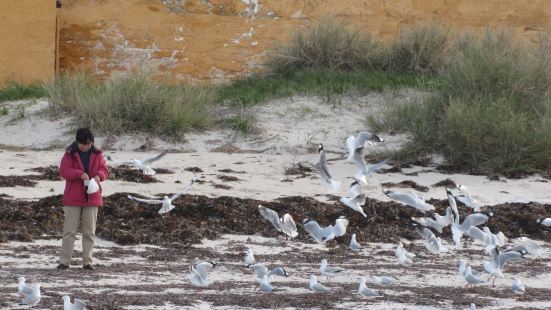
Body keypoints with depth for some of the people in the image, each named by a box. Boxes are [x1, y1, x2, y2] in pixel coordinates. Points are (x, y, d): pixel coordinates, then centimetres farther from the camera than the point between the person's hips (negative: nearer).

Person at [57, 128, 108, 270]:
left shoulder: (97, 154, 5)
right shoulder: (70, 154, -4)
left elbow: (104, 169, 6)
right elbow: (63, 171, -12)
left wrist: (99, 176, -17)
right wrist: (79, 174, -27)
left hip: (91, 199, 3)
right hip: (72, 198, -3)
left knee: (89, 232, 6)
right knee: (69, 231, -3)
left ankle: (87, 261, 12)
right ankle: (64, 261, -1)